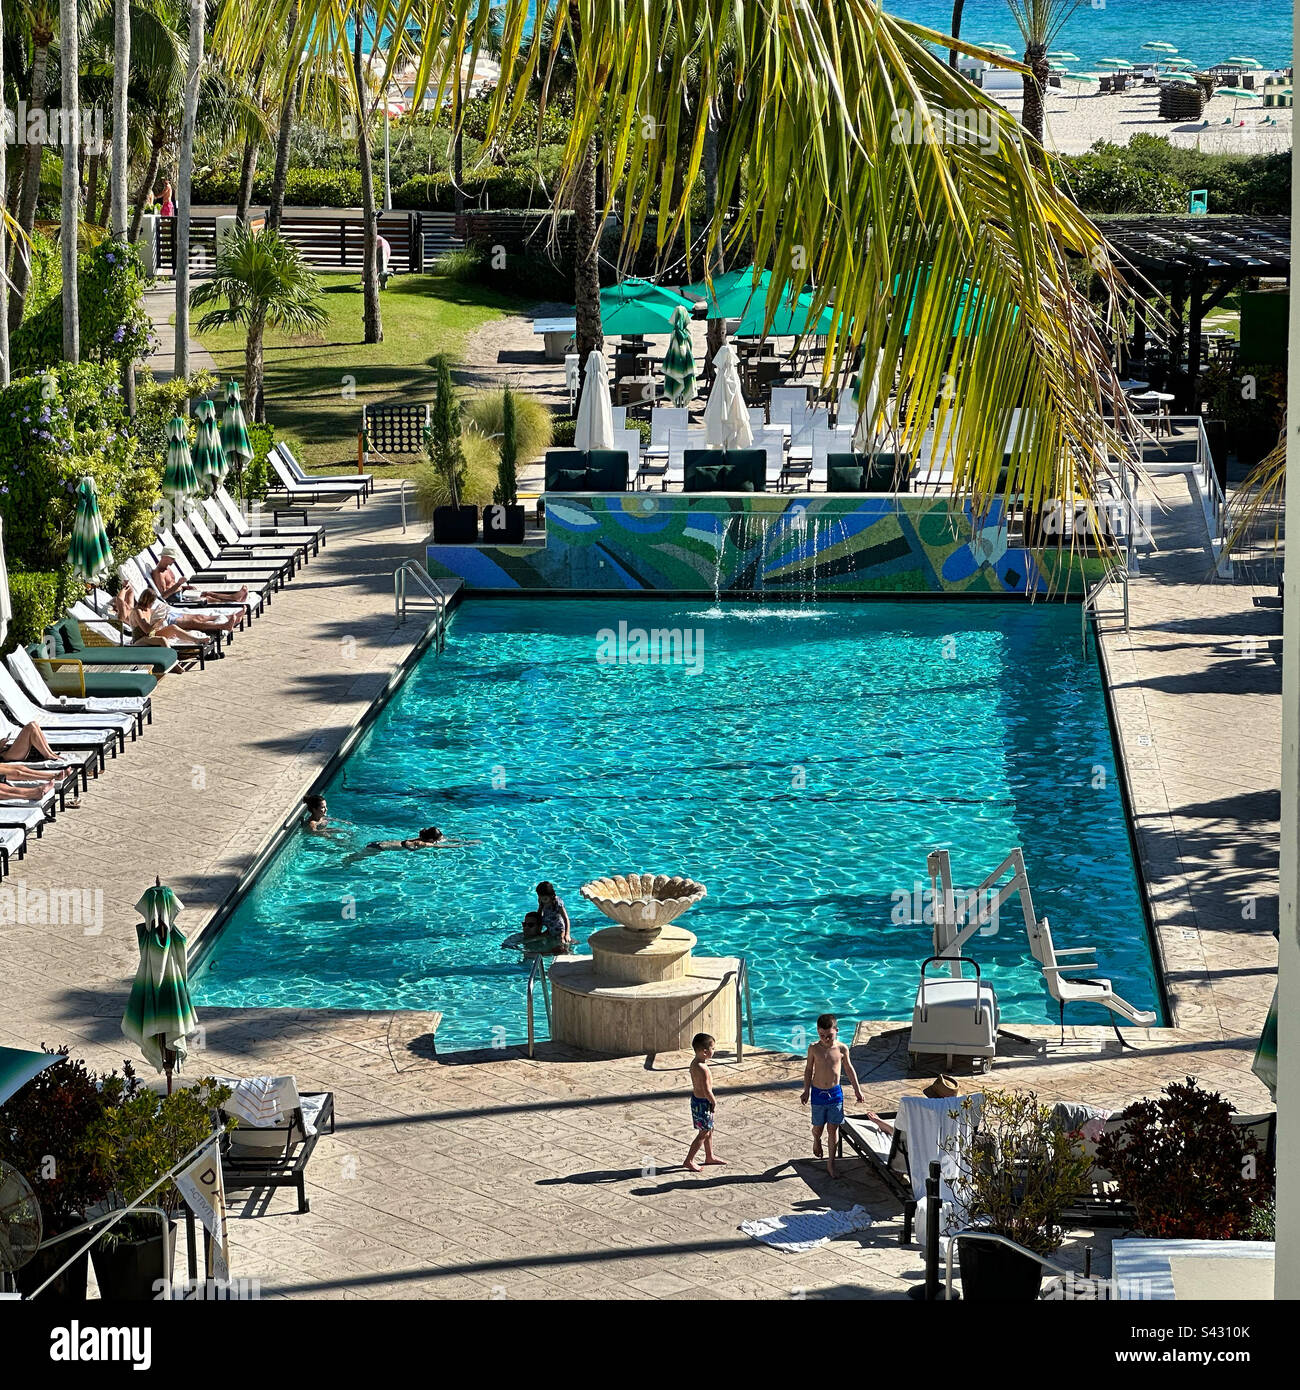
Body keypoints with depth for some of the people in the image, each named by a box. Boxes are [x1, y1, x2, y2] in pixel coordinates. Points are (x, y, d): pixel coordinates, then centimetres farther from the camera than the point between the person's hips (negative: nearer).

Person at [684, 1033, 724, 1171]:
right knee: (704, 1133, 2)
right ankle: (689, 1161, 8)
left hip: (696, 1097, 10)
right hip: (702, 1103, -10)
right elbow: (706, 1091, -27)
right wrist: (714, 1102, -10)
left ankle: (709, 1156, 37)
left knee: (709, 1130, 23)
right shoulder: (702, 1069, -29)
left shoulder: (695, 1062, 2)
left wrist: (712, 1098, 14)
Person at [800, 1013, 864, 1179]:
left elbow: (849, 1068, 7)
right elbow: (809, 1069, 2)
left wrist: (857, 1089, 13)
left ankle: (831, 1163, 9)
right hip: (818, 1093, 0)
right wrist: (806, 1091, 3)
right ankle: (816, 1141, 48)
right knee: (818, 1127, 12)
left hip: (835, 1092, 0)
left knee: (833, 1128, 1)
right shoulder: (814, 1049, -9)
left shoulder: (841, 1049, -7)